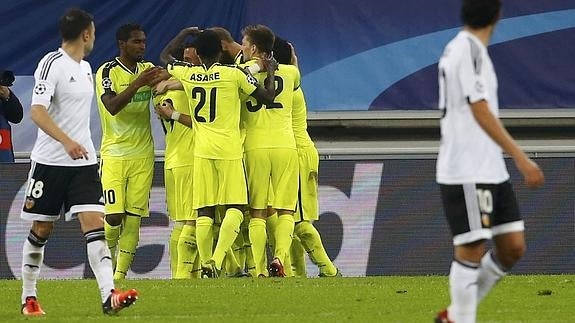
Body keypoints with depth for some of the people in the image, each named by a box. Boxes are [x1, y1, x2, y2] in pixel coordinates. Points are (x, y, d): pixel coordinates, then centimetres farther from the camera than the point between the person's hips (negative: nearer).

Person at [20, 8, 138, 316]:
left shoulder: (85, 68, 14)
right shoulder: (51, 64, -11)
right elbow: (37, 112, -21)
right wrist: (67, 141, -32)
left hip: (83, 162, 6)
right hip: (49, 161, -6)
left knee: (94, 223, -9)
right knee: (41, 230, 4)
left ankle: (109, 296, -21)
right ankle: (28, 296, 18)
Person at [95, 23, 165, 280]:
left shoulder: (148, 69, 11)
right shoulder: (107, 72, -7)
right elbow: (112, 107, -20)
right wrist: (138, 84, -28)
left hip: (143, 155, 5)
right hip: (114, 154, -5)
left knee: (134, 219, -1)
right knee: (114, 217, -11)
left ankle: (120, 275, 3)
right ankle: (107, 257, 16)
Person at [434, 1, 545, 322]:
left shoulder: (463, 48, 14)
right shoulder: (468, 50, -15)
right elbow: (480, 112, -20)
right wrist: (521, 158, -22)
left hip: (491, 171, 9)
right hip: (466, 173, -9)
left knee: (513, 247, 8)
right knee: (472, 251, -6)